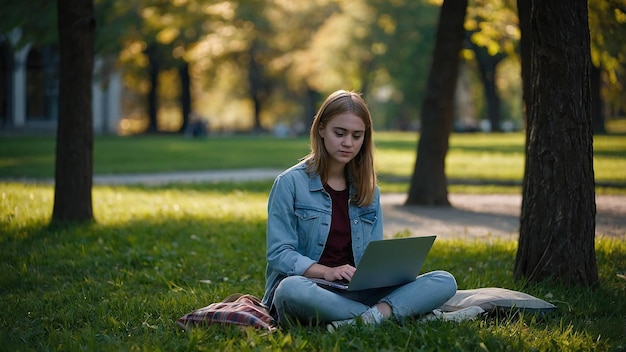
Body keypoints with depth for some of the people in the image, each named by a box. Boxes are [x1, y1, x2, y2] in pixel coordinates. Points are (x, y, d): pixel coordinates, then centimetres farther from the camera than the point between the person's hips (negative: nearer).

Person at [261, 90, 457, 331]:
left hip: (356, 293, 5)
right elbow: (279, 254, -7)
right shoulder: (290, 183, 0)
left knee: (445, 282, -15)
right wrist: (326, 272, -23)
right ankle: (387, 313, -30)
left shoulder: (369, 190, 15)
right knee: (291, 289, -42)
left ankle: (369, 318, -36)